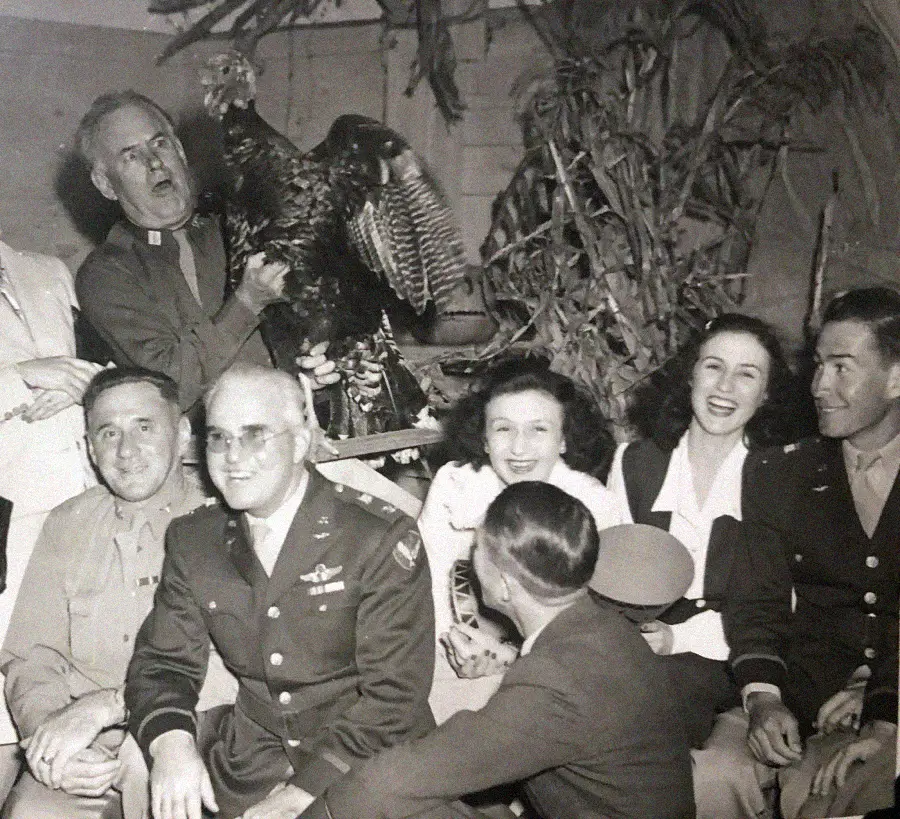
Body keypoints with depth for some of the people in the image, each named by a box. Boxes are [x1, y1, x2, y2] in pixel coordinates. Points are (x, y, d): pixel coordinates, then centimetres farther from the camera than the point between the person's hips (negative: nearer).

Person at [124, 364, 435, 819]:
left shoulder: (383, 539, -10)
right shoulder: (192, 541, 6)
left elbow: (395, 692, -12)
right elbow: (163, 661, 9)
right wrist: (170, 739, -13)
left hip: (373, 777, -2)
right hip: (247, 773, 3)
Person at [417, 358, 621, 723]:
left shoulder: (594, 504, -9)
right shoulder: (453, 484, -6)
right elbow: (429, 575, -4)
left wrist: (513, 655, -23)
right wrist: (452, 635, -23)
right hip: (458, 650, 1)